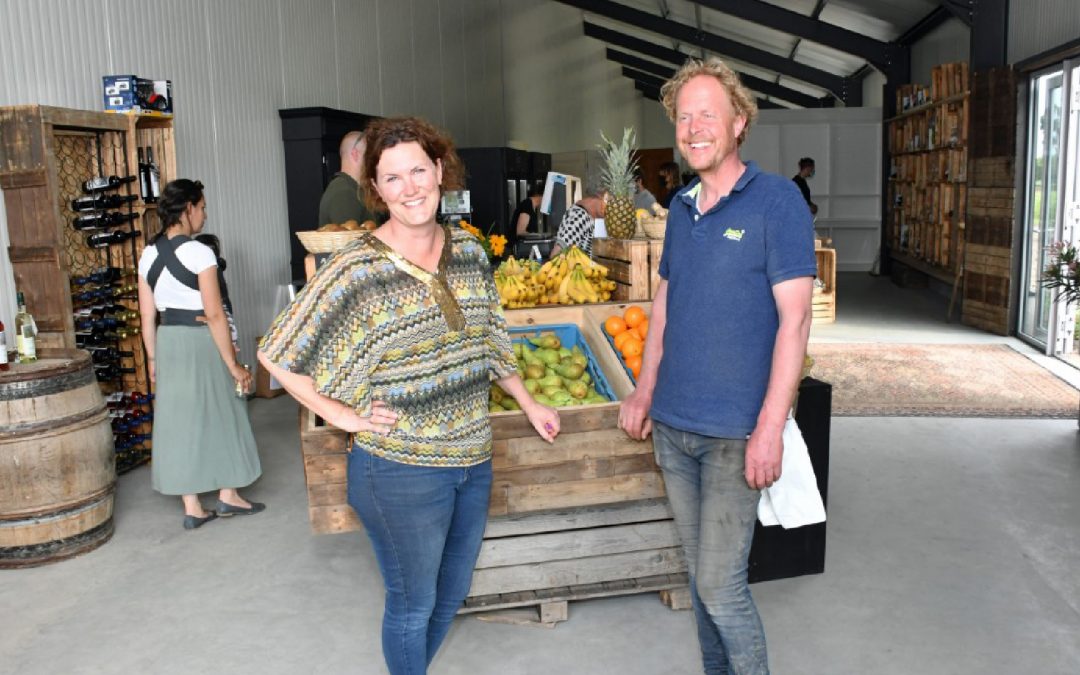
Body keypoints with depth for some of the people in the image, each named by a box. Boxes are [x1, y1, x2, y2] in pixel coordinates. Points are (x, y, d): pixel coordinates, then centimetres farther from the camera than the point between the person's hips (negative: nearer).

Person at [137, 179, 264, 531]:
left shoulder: (148, 255, 5)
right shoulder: (199, 252, -14)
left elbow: (147, 315, 8)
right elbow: (215, 314, -17)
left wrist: (153, 359, 17)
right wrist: (233, 364, -13)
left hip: (167, 343, 6)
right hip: (202, 342, -6)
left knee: (180, 419, 11)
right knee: (220, 415, 11)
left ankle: (192, 508, 17)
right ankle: (228, 496, 22)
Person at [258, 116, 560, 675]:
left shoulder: (468, 252, 1)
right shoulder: (357, 271, -16)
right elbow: (277, 354, -12)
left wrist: (529, 405, 18)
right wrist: (342, 415, -13)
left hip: (472, 460, 6)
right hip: (401, 470, -6)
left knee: (451, 595, 23)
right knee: (413, 604, 13)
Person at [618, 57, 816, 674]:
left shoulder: (776, 199, -10)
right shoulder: (681, 206, 9)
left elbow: (795, 317, -15)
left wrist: (770, 428, -19)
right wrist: (645, 391, 16)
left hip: (735, 435, -6)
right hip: (672, 426, 6)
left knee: (720, 585, -1)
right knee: (701, 573, 17)